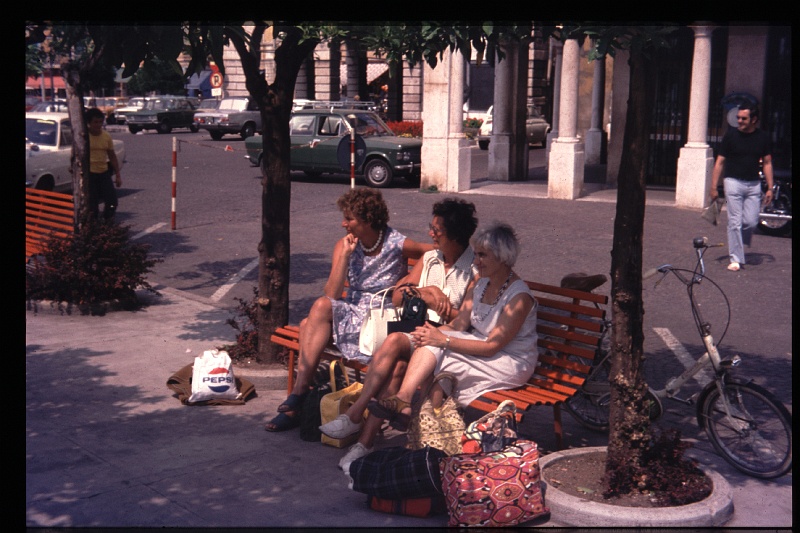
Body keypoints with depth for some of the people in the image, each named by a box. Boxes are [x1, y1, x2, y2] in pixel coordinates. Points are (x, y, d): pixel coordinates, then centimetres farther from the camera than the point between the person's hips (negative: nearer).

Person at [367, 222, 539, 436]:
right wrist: (434, 333, -20)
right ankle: (403, 398, -32)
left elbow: (492, 346, -24)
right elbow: (459, 324, 1)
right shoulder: (481, 284, 4)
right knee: (430, 344, -20)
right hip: (480, 347, 7)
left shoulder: (519, 296, -21)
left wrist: (444, 340, -27)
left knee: (438, 351, -25)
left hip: (511, 364, -7)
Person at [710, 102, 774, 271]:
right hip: (733, 181, -2)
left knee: (751, 222, -2)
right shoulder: (731, 135, -3)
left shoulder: (763, 137, 4)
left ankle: (738, 243, 28)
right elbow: (720, 162, 0)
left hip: (754, 184, 2)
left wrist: (770, 188, 4)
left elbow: (767, 163, 10)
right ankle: (736, 259, 2)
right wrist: (714, 187, -4)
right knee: (735, 222, -5)